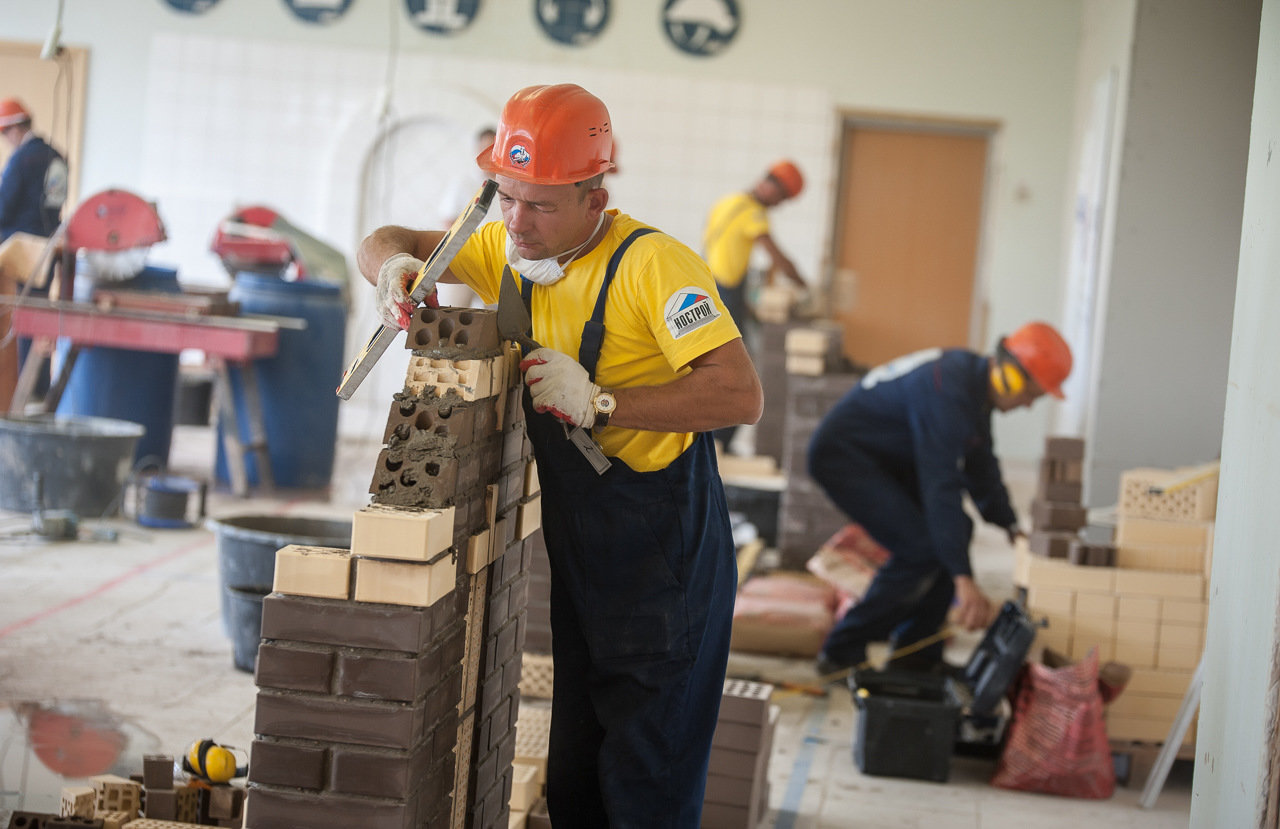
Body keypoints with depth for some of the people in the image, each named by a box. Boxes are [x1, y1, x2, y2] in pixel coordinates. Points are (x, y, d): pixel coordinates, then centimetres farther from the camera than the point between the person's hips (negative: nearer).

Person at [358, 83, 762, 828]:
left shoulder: (653, 263, -18)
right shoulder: (507, 248, 4)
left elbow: (740, 396, -27)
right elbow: (383, 244, 14)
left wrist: (599, 403, -29)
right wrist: (395, 265, -10)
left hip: (660, 556, -7)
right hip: (564, 540, 7)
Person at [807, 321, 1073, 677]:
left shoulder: (974, 378, 3)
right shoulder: (948, 393, -29)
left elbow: (981, 464, 18)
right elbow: (941, 486, -35)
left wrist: (1010, 525, 12)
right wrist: (964, 580, -38)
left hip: (883, 459, 11)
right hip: (842, 455, -11)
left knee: (957, 530, 7)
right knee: (920, 550, -18)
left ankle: (916, 654, 12)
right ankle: (842, 655, -8)